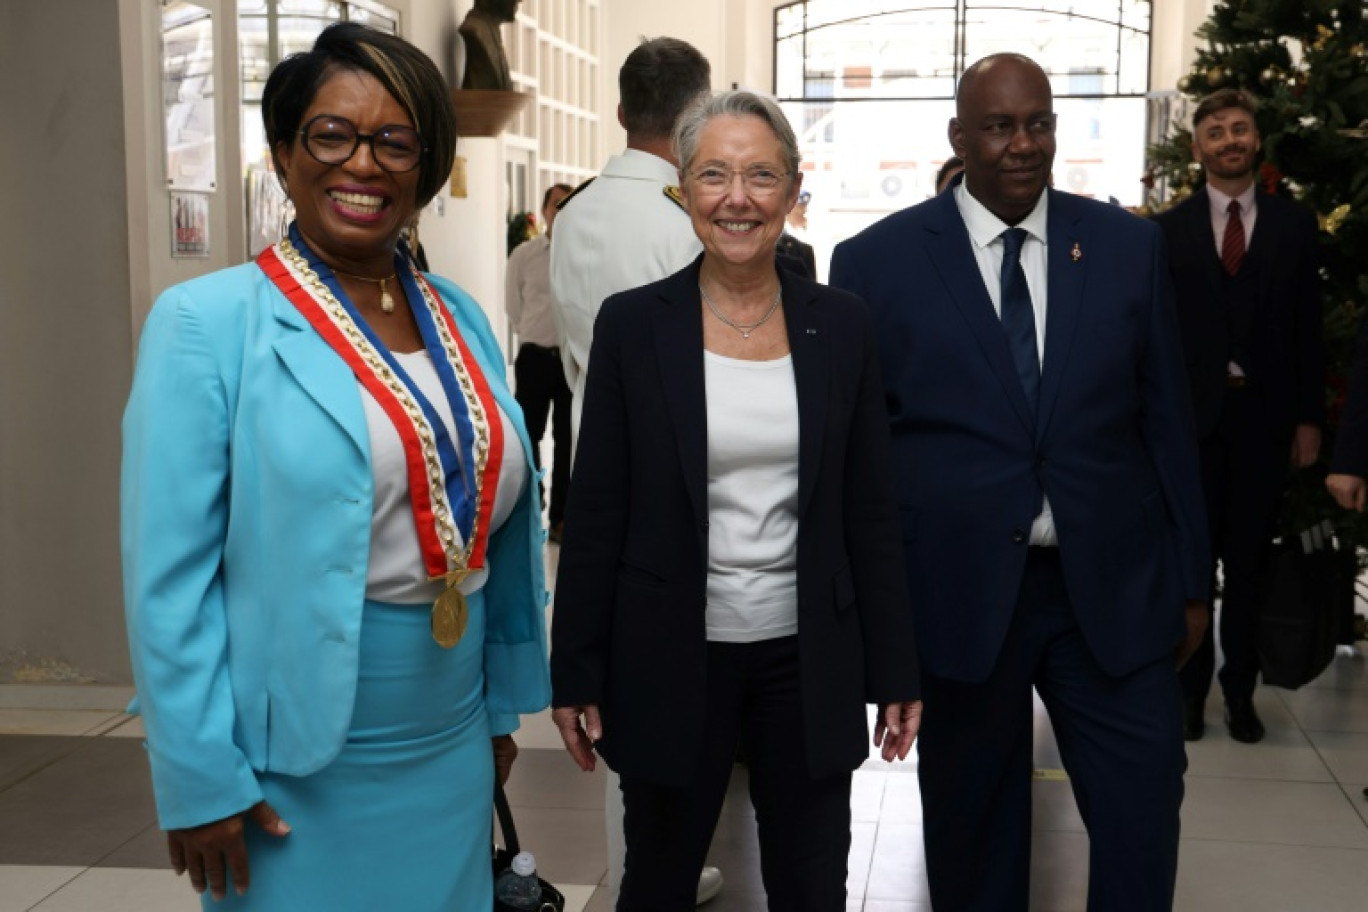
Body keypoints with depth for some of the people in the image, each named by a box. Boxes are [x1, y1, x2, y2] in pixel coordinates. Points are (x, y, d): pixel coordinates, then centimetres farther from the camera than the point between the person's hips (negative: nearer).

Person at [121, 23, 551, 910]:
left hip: (452, 754, 5)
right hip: (293, 769, -5)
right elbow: (169, 575, -12)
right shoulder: (206, 323, -11)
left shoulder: (462, 321, 5)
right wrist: (202, 781, -13)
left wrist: (503, 706, 13)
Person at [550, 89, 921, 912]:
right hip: (671, 659, -1)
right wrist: (577, 673, -3)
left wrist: (896, 670, 3)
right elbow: (597, 513, -3)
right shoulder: (633, 324, -4)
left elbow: (872, 513, 4)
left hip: (808, 659, 2)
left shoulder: (841, 326, 1)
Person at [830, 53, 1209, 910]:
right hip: (957, 591, -1)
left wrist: (1191, 577, 8)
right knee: (971, 821, 12)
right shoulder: (876, 260, -2)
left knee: (1145, 809, 4)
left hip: (1114, 588, 2)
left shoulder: (1130, 245, 5)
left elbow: (1167, 420, 8)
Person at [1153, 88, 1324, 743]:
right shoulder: (1169, 229, 2)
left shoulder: (1294, 225, 5)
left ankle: (1240, 690, 21)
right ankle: (1191, 687, 19)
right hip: (1192, 414, -1)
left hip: (1263, 414, 1)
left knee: (1249, 561, 9)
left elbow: (1307, 328, 4)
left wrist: (1308, 418, 0)